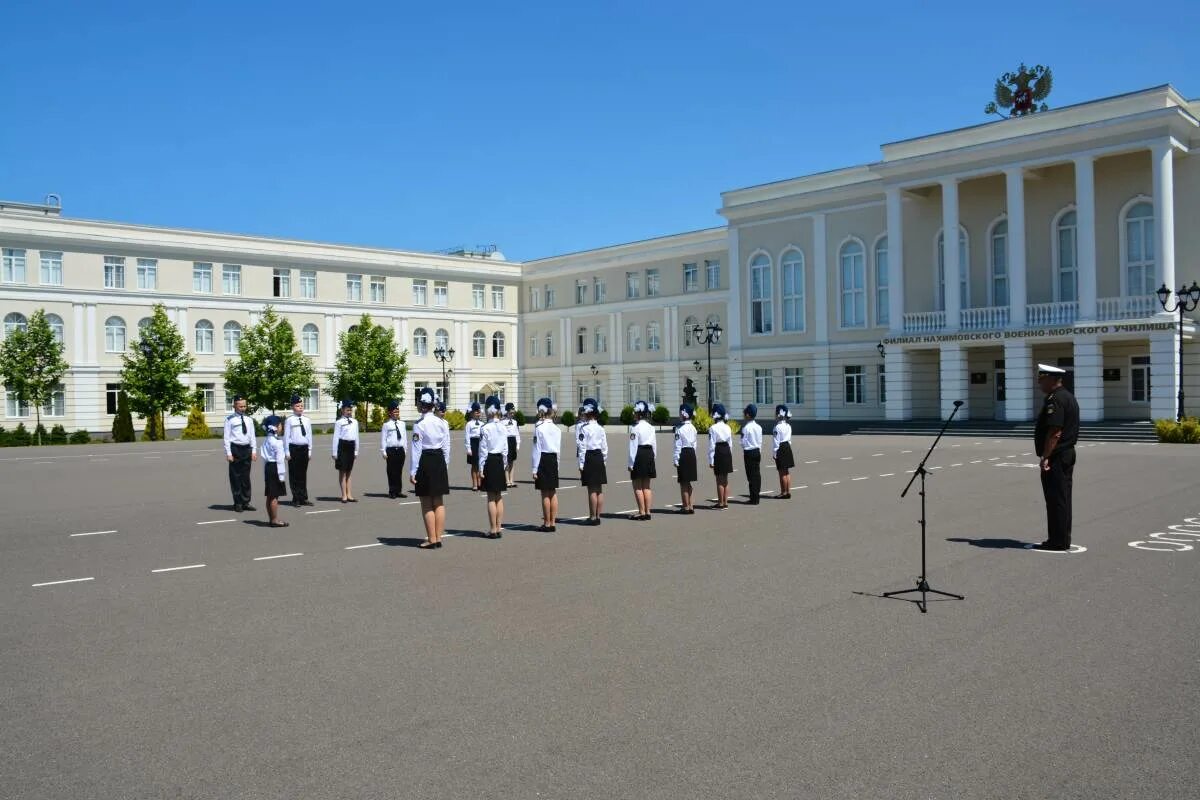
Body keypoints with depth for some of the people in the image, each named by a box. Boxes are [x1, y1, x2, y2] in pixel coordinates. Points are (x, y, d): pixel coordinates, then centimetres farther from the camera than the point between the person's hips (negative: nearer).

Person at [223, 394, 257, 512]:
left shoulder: (249, 420, 11)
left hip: (247, 449, 5)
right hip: (235, 449, -5)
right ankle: (237, 503, 8)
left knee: (246, 477, 10)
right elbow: (227, 437, -5)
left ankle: (246, 502, 17)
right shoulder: (230, 419, -4)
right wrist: (228, 453, -11)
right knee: (235, 477, 1)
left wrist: (253, 451, 6)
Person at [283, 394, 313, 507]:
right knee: (294, 474, 1)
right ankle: (296, 499, 7)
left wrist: (309, 450, 9)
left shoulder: (307, 420, 9)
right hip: (294, 448, -4)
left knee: (303, 474, 10)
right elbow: (286, 436, -4)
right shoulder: (289, 420, -4)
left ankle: (303, 498, 16)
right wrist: (287, 452, -7)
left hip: (304, 448, 4)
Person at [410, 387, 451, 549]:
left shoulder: (419, 425, -14)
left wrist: (412, 472, -7)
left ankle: (431, 539, 8)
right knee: (439, 503, 11)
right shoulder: (443, 423, 2)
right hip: (440, 462, 5)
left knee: (427, 505, 4)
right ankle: (438, 538, 16)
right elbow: (446, 447, 6)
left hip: (425, 464, -5)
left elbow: (416, 450, -13)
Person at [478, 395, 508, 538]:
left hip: (490, 462, -6)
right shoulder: (503, 428, 4)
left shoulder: (485, 429, -13)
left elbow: (483, 450, -12)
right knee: (499, 497, 10)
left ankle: (493, 530, 1)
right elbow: (505, 449, 10)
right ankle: (499, 529, 14)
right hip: (500, 462, 6)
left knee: (491, 497, -2)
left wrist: (481, 468, -7)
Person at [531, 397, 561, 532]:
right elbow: (558, 449, 10)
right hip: (553, 460, 5)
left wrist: (534, 469, -8)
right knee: (553, 493, 9)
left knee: (545, 494, -1)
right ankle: (552, 523, 13)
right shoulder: (556, 428, 6)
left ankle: (547, 524, 3)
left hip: (543, 460, -5)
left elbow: (537, 450, -11)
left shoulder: (538, 427, -10)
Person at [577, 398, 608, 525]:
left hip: (589, 458, -6)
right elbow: (605, 447, 9)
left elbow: (582, 447, -12)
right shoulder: (600, 428, 7)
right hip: (599, 458, 6)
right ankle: (598, 516, 16)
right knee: (599, 489, 10)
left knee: (592, 490, -2)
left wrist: (581, 464, -8)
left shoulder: (584, 428, -11)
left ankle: (593, 517, 2)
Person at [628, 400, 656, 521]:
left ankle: (641, 512, 0)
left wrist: (631, 464, -11)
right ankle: (647, 512, 12)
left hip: (639, 456, -7)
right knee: (646, 486, 11)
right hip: (649, 455, 7)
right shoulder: (651, 427, 9)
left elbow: (633, 447, -14)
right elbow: (654, 445, 12)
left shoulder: (635, 428, -13)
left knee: (637, 486, 0)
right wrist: (653, 457, 20)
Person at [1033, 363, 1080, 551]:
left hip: (1056, 457, -11)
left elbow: (1055, 432, -24)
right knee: (1062, 499, 14)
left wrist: (1045, 457, -22)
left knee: (1056, 500, -5)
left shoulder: (1055, 400, -17)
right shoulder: (1068, 397, 16)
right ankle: (1063, 539, 20)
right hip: (1068, 453, 11)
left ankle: (1058, 541, -1)